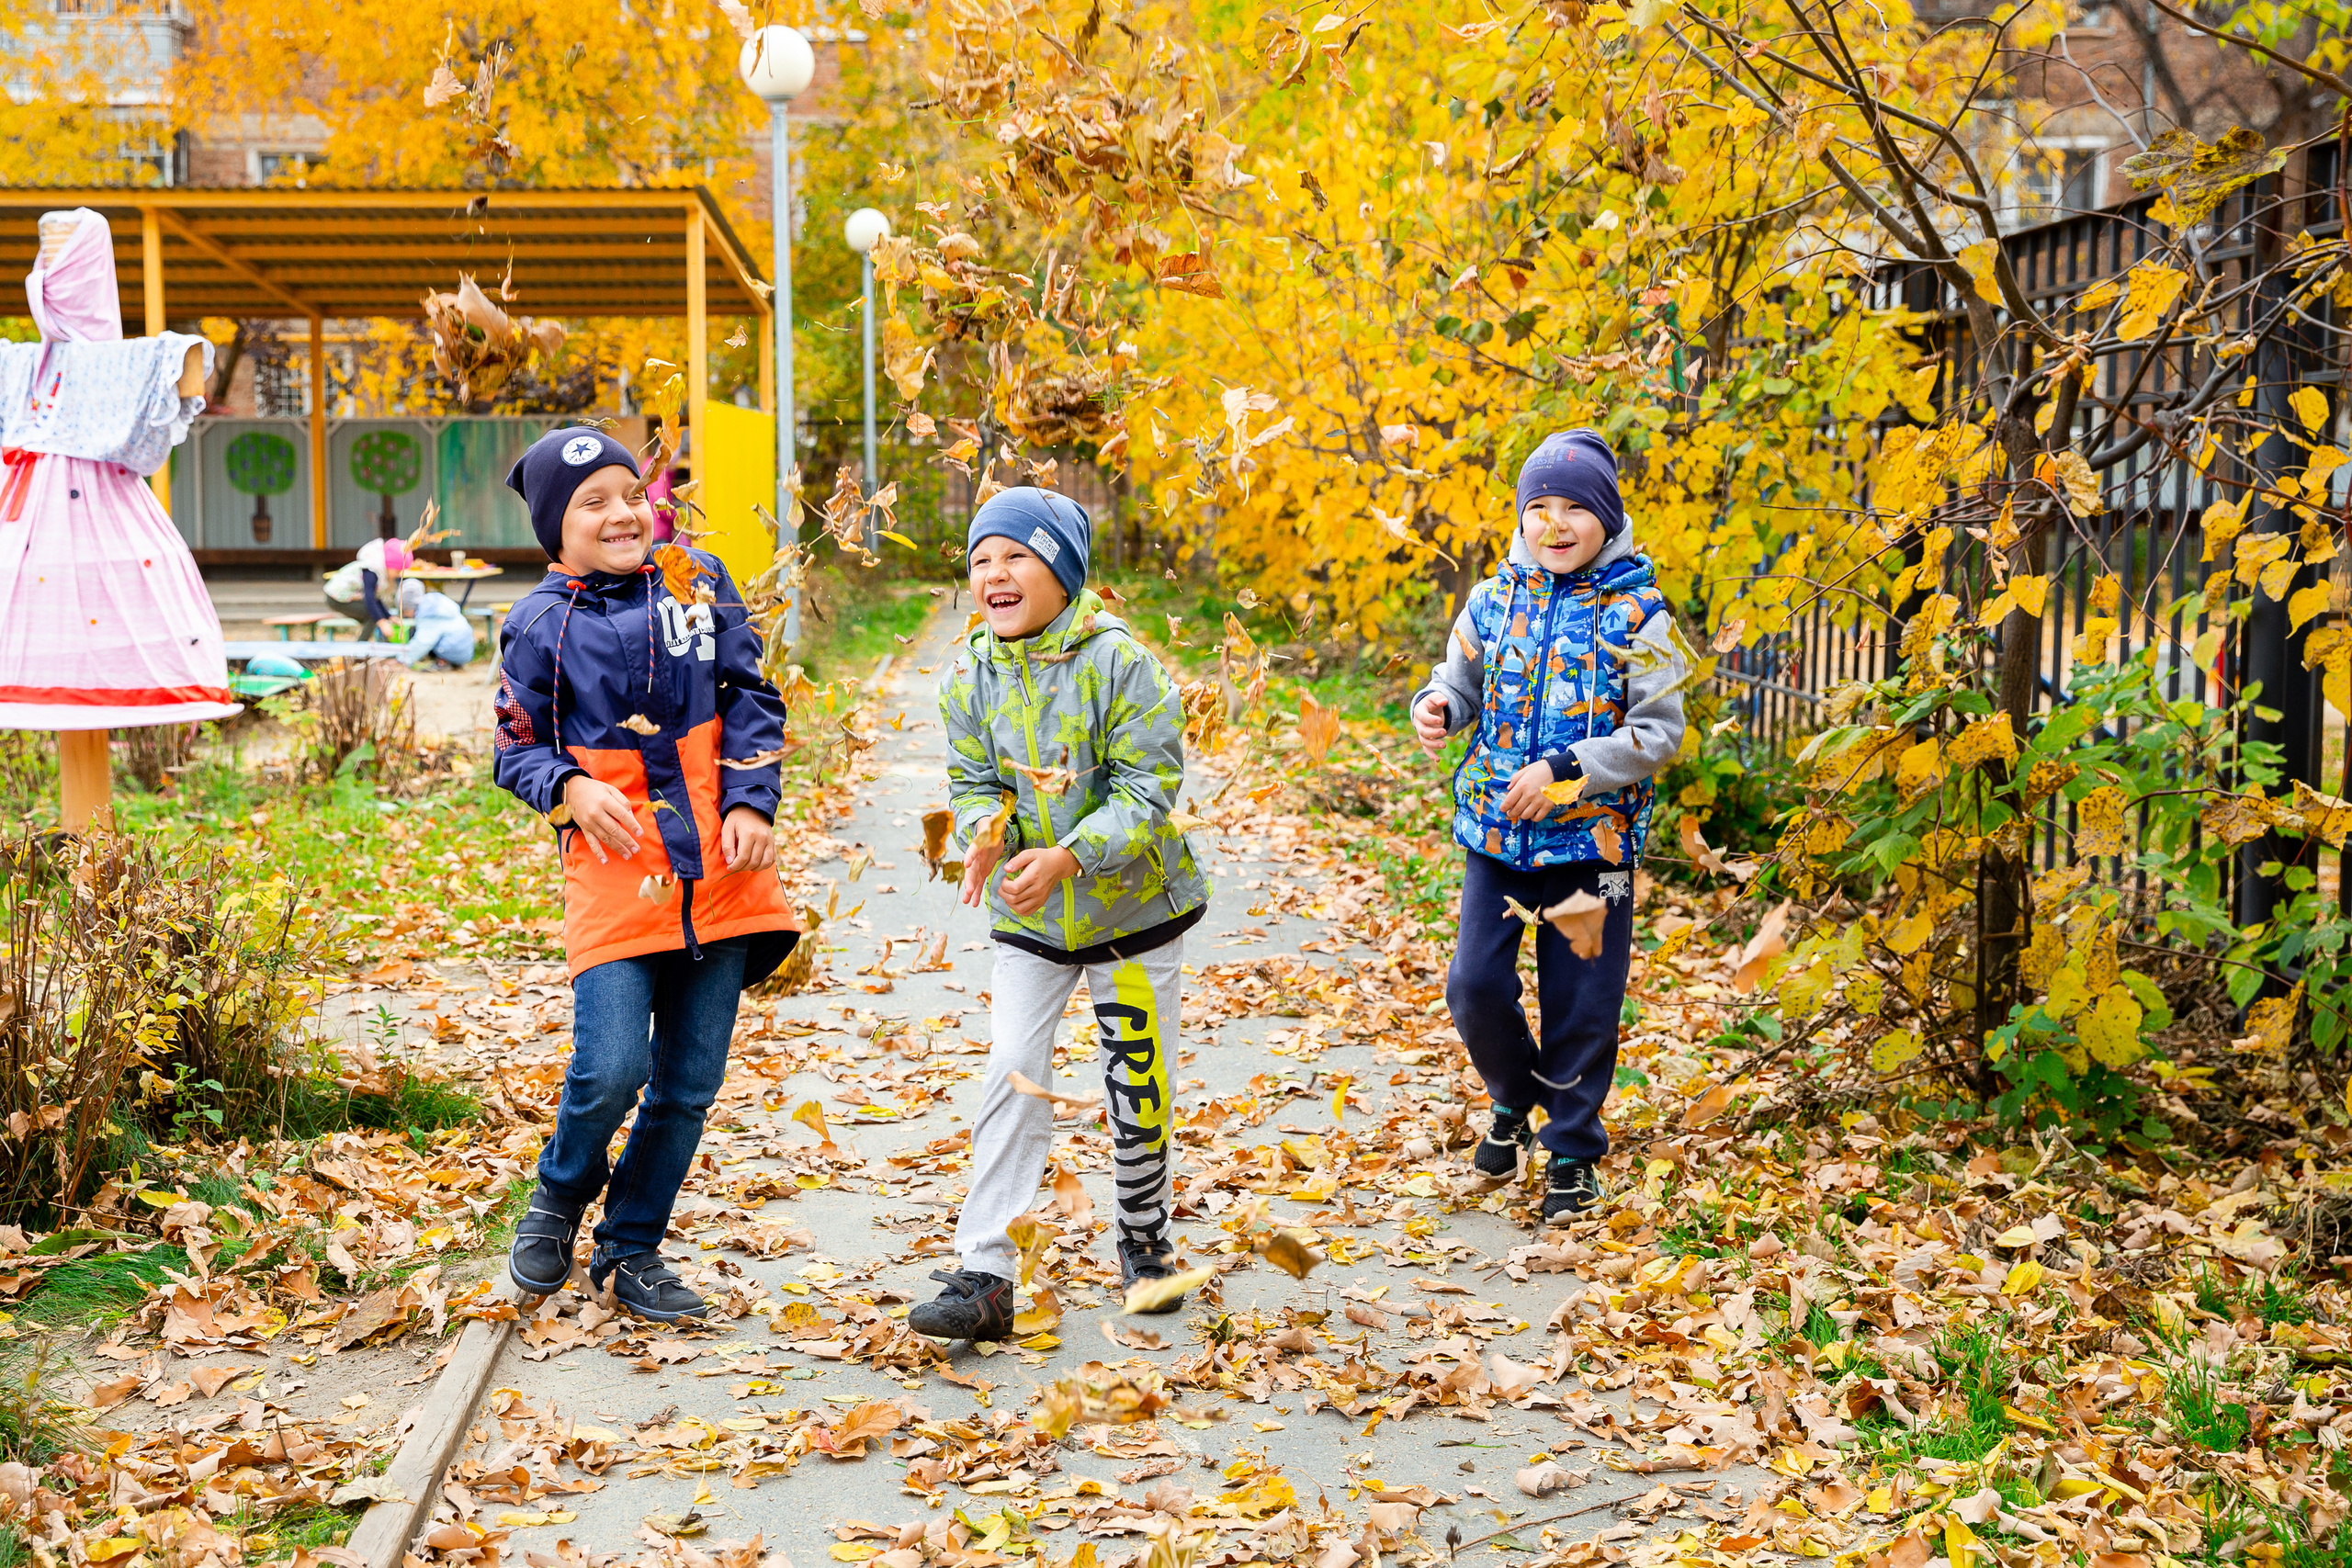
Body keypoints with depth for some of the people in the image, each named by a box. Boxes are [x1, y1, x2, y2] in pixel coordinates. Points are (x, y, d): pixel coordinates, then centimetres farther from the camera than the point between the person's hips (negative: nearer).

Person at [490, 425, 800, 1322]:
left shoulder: (698, 583, 7)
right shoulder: (541, 625, 2)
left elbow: (751, 698, 9)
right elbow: (514, 747, 7)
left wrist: (752, 803, -3)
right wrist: (571, 789, -14)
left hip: (717, 867, 3)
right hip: (614, 870, -3)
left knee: (690, 1084, 7)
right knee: (611, 1071, -14)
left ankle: (631, 1250, 26)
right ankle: (561, 1196, 19)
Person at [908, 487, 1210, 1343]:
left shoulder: (1120, 663, -18)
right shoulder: (970, 674, -4)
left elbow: (1147, 788, -19)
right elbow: (973, 779, 3)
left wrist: (1070, 856, -32)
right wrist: (985, 832, -21)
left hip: (1134, 907, -2)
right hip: (1028, 919, 2)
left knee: (1138, 1084, 10)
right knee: (1012, 1077, -7)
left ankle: (1144, 1238, 34)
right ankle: (982, 1277, -5)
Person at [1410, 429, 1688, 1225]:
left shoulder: (1637, 614, -6)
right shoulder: (1493, 601, 3)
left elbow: (1659, 734, -9)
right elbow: (1462, 684, 15)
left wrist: (1565, 770, -19)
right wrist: (1435, 708, -9)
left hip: (1594, 838, -3)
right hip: (1495, 833, 3)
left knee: (1581, 1004, 5)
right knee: (1475, 985, -1)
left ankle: (1574, 1152, 25)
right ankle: (1515, 1099, 29)